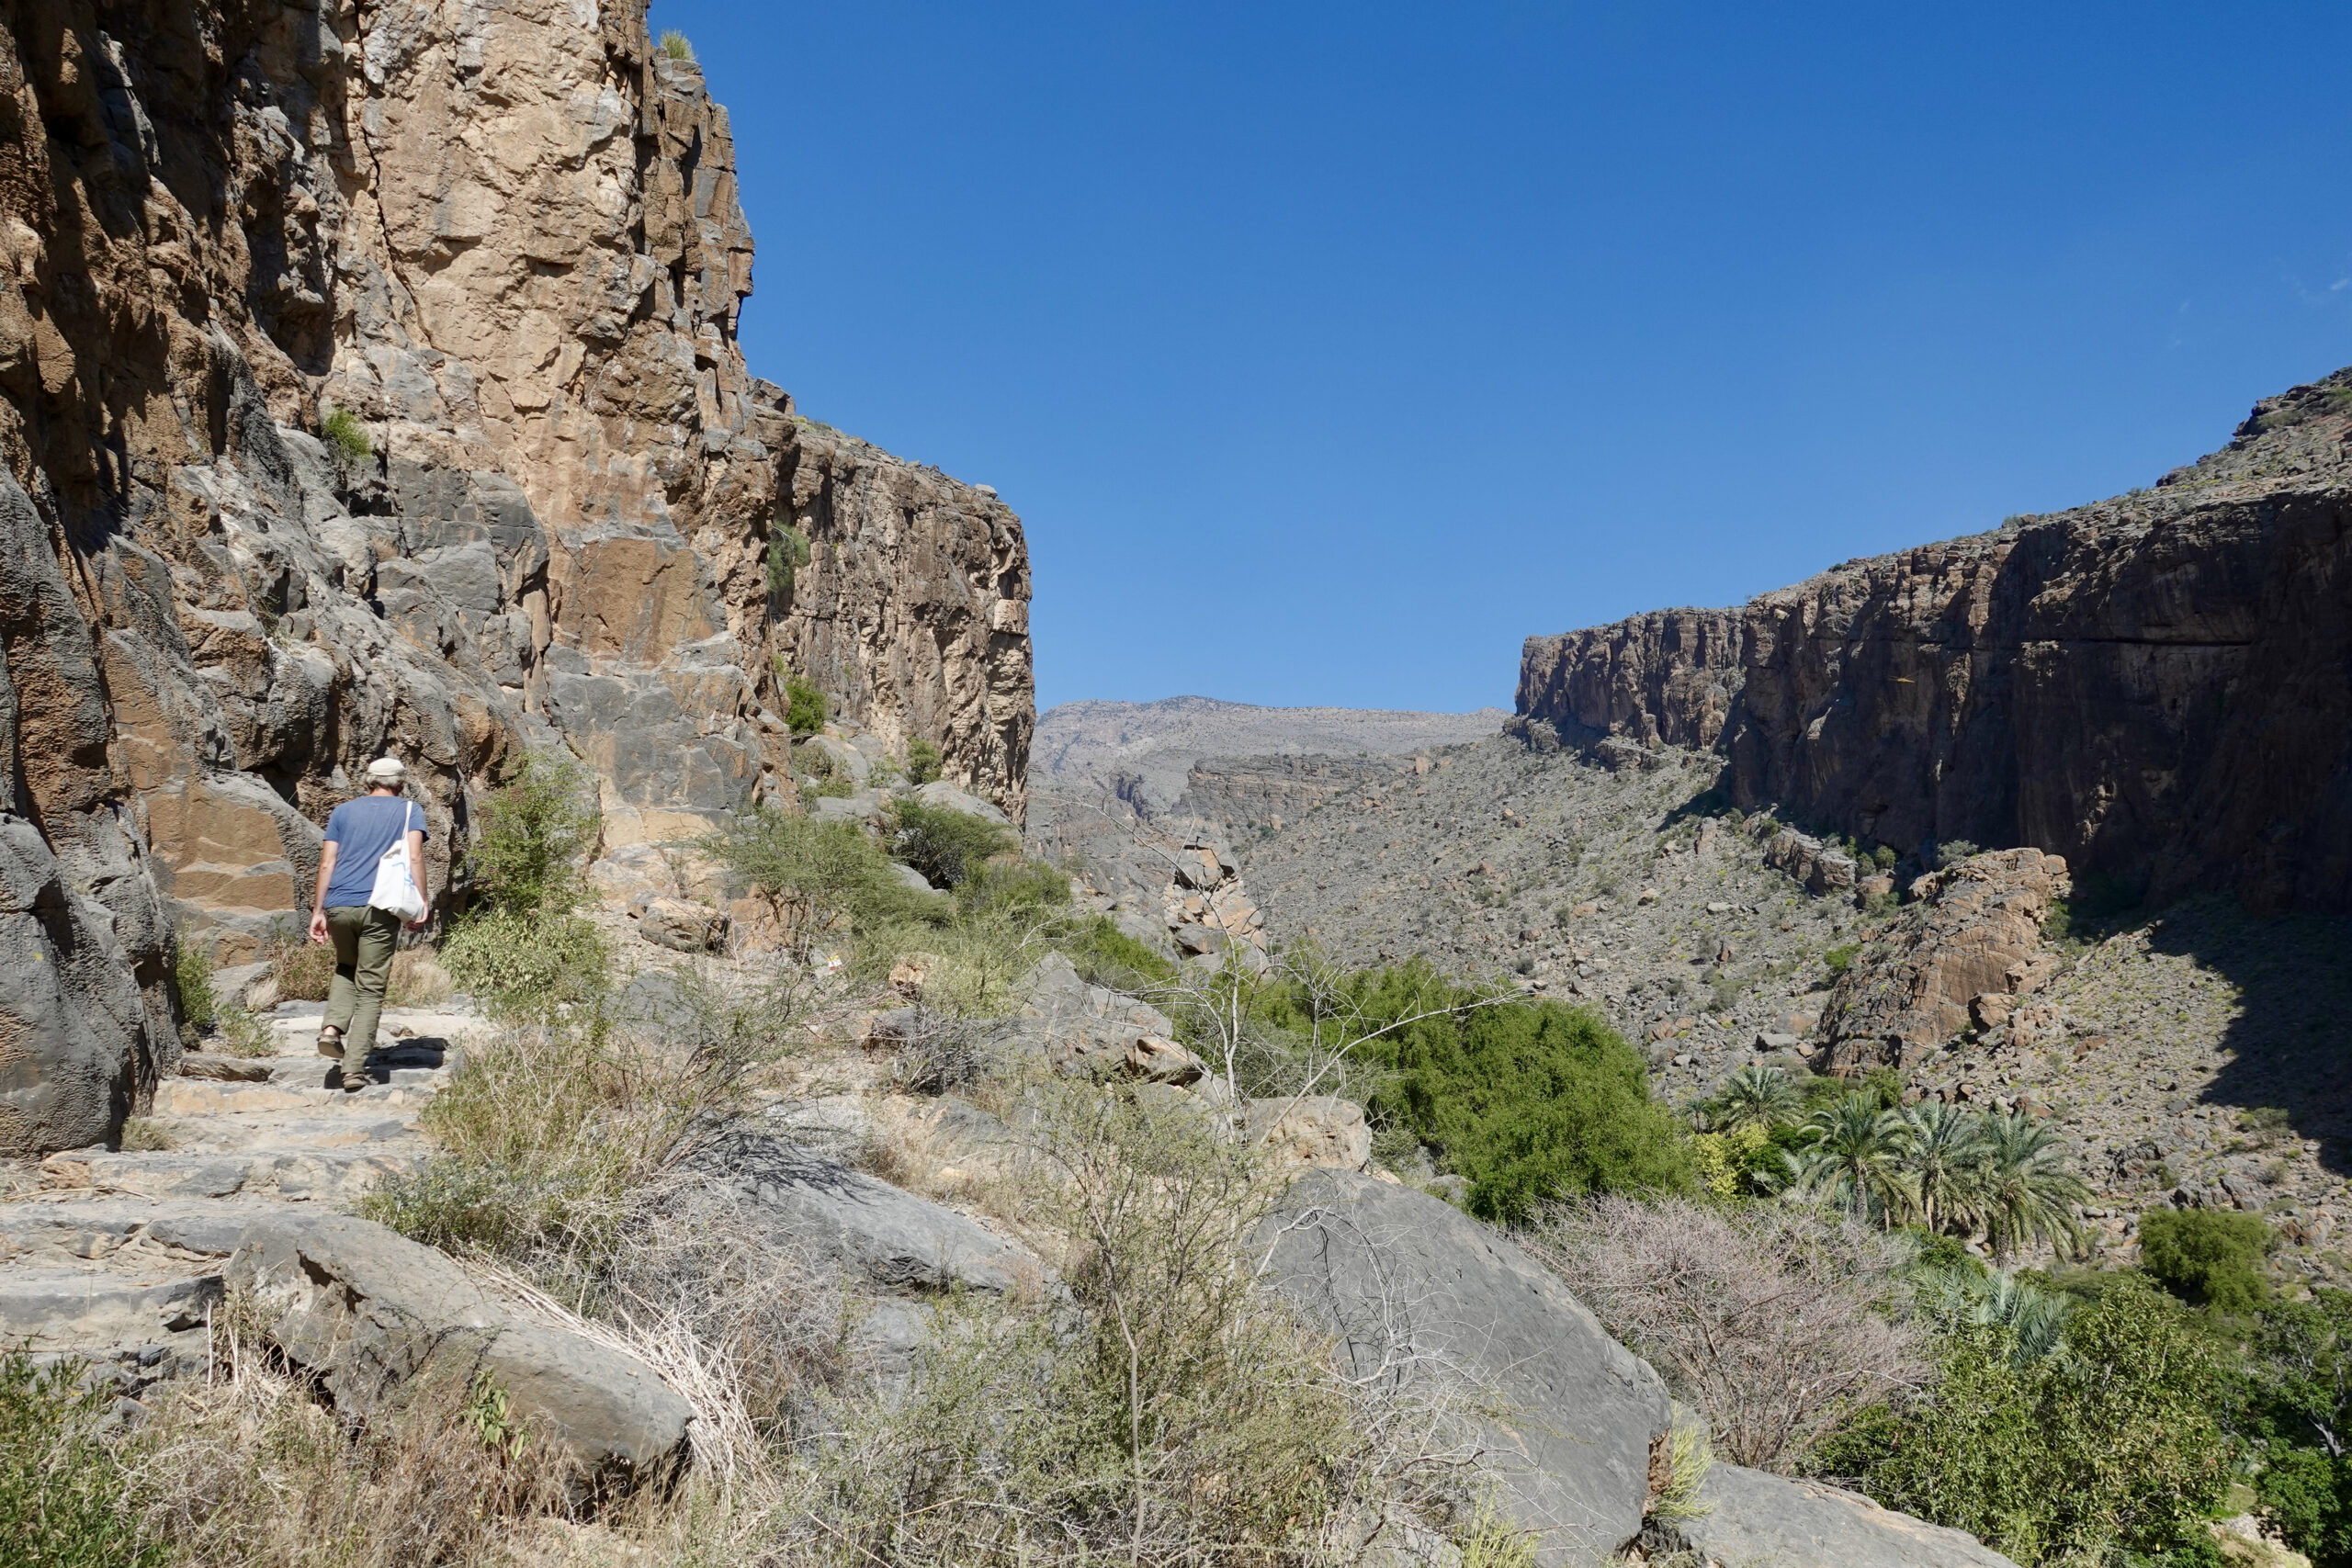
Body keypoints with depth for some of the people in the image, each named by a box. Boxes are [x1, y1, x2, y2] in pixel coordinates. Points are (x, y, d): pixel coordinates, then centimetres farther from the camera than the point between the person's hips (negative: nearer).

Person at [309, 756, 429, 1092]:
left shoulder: (343, 811, 17)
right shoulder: (409, 809, 9)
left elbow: (327, 863, 9)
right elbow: (414, 857, -5)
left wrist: (319, 910, 10)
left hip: (338, 905, 3)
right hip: (379, 907, -3)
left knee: (346, 967, 28)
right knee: (370, 988, 2)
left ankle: (332, 1028, 5)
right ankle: (354, 1070, -3)